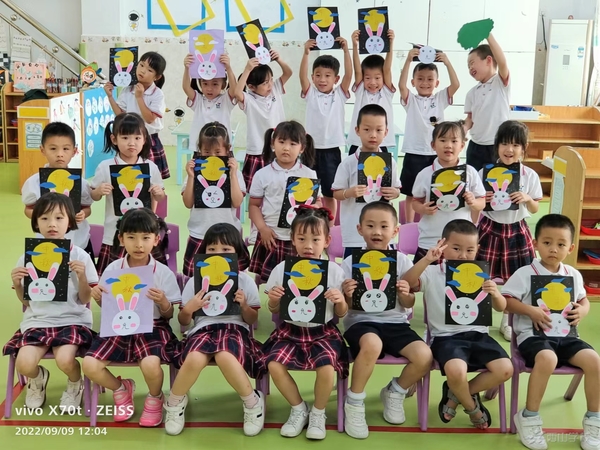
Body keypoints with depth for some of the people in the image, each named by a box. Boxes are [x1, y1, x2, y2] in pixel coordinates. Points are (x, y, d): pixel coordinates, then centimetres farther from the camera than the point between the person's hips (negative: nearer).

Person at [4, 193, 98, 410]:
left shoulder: (79, 256, -3)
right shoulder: (28, 258, 4)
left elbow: (85, 300, 0)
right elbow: (26, 301, 11)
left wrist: (82, 276, -17)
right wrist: (17, 285, -9)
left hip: (72, 320, -2)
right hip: (37, 321, 3)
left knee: (65, 360, -30)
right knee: (24, 364, -23)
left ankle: (76, 384, 9)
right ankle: (37, 378, 16)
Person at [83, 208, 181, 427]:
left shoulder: (163, 273, -6)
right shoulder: (113, 269, 0)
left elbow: (169, 315, 0)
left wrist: (163, 302, -21)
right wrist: (98, 298, -11)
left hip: (152, 328, -3)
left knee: (150, 364, -32)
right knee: (89, 365, -19)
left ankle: (155, 398, 6)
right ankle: (121, 388, 17)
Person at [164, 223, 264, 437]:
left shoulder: (245, 281, 9)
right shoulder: (195, 281, 10)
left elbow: (252, 320, 12)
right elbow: (184, 321, 13)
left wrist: (244, 306, -8)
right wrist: (188, 308, -9)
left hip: (235, 328, -1)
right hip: (202, 328, 1)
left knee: (225, 356, -38)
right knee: (195, 359, -35)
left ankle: (253, 402, -11)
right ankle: (175, 402, -3)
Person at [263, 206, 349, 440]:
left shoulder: (334, 271, -4)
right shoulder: (282, 269, -3)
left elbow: (341, 314, 4)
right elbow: (275, 311, 7)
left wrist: (340, 301, -19)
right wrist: (273, 300, -16)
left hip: (323, 332, -1)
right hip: (290, 331, 2)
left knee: (326, 367, -27)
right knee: (274, 365, -22)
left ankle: (318, 414, 5)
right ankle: (299, 409, 6)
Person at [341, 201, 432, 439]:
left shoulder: (402, 261, 4)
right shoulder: (350, 263, -1)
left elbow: (408, 305, 8)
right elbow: (347, 307, 0)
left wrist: (405, 295, -16)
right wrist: (348, 296, -23)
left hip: (395, 322, 3)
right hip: (361, 321, -3)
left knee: (424, 356, -23)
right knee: (372, 344, -38)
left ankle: (394, 393, 11)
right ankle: (354, 402, -12)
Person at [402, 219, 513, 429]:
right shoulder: (432, 273, 0)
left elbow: (501, 308, 7)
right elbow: (407, 283, -20)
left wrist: (495, 294, -15)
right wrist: (427, 260, -30)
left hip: (477, 334, 4)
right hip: (446, 336, -4)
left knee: (505, 369, -18)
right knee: (456, 370, -33)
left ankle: (456, 394, 7)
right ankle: (471, 406, 5)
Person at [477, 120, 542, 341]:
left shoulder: (530, 176, -4)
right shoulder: (485, 172, -7)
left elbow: (535, 209, 3)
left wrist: (527, 199, -17)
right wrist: (482, 199, -20)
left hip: (517, 232, 1)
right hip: (490, 229, -1)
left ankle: (507, 321, 27)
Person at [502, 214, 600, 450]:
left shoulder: (574, 275, 10)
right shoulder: (525, 273, -6)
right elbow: (505, 300, -7)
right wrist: (530, 310, -20)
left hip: (565, 334, 5)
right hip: (534, 334, -5)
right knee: (547, 359, -36)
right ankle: (528, 417, -16)